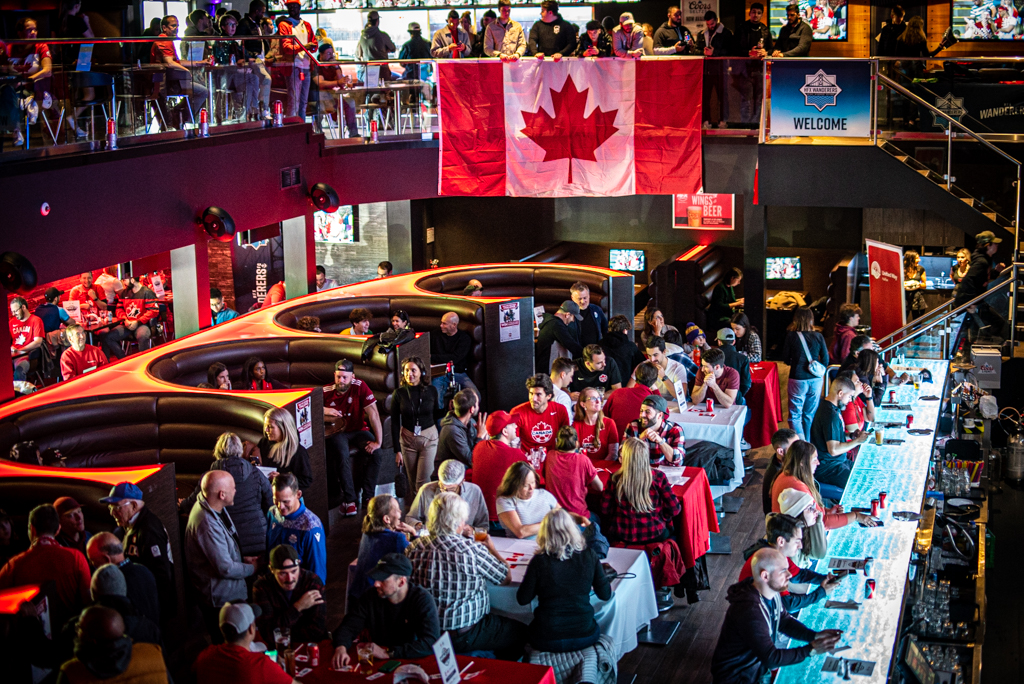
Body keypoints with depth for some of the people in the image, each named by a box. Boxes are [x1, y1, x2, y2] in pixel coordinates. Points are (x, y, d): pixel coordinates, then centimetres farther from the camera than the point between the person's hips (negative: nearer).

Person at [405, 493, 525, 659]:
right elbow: (506, 578, -8)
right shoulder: (472, 550, -23)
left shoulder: (414, 548, -9)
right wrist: (491, 547, 10)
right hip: (464, 636, -7)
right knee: (520, 632, 16)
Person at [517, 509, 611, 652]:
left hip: (547, 641, -1)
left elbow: (522, 599, -2)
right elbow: (605, 595, 3)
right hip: (584, 637, 1)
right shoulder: (589, 557, -6)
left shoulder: (539, 561, -10)